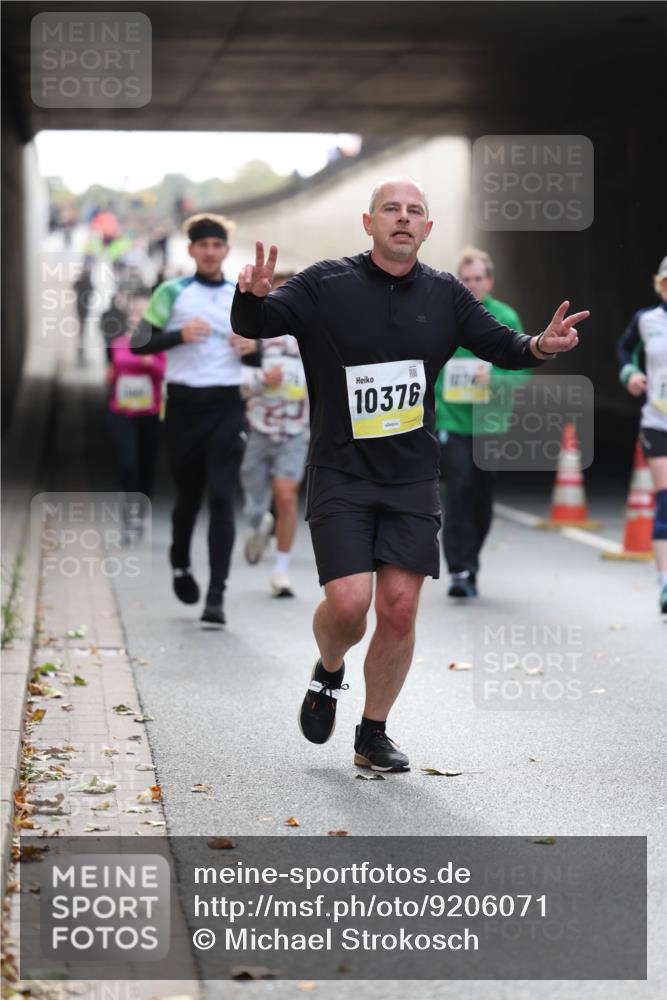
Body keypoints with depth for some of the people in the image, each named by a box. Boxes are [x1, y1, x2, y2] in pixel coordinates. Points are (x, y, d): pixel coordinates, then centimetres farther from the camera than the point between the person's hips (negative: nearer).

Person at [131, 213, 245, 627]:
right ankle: (181, 564, 38)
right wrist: (179, 335, -17)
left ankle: (217, 594, -12)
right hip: (184, 403, -1)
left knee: (222, 497, -10)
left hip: (228, 406, 1)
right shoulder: (172, 292, 4)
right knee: (188, 495, 9)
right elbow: (140, 344, -1)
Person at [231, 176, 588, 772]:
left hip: (413, 478, 3)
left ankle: (373, 734, 18)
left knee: (400, 608, 0)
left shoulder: (444, 295, 6)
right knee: (348, 603, -14)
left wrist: (540, 346, -10)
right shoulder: (327, 286, -5)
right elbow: (253, 325, -11)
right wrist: (253, 297, -34)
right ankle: (329, 672, 22)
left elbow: (500, 345, 12)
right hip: (340, 474, -3)